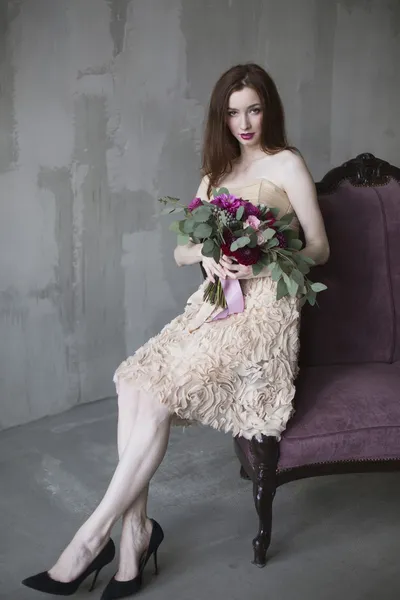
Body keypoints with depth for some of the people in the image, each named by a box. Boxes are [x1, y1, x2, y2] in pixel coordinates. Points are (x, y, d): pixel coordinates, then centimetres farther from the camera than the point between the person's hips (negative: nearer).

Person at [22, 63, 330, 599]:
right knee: (133, 380, -21)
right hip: (214, 305, 6)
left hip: (265, 311, -6)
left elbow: (319, 249, 1)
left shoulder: (286, 164, 4)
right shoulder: (215, 175, 22)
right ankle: (136, 529, -16)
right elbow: (181, 252, 18)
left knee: (158, 394, -24)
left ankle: (93, 536, -14)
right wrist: (208, 253, -7)